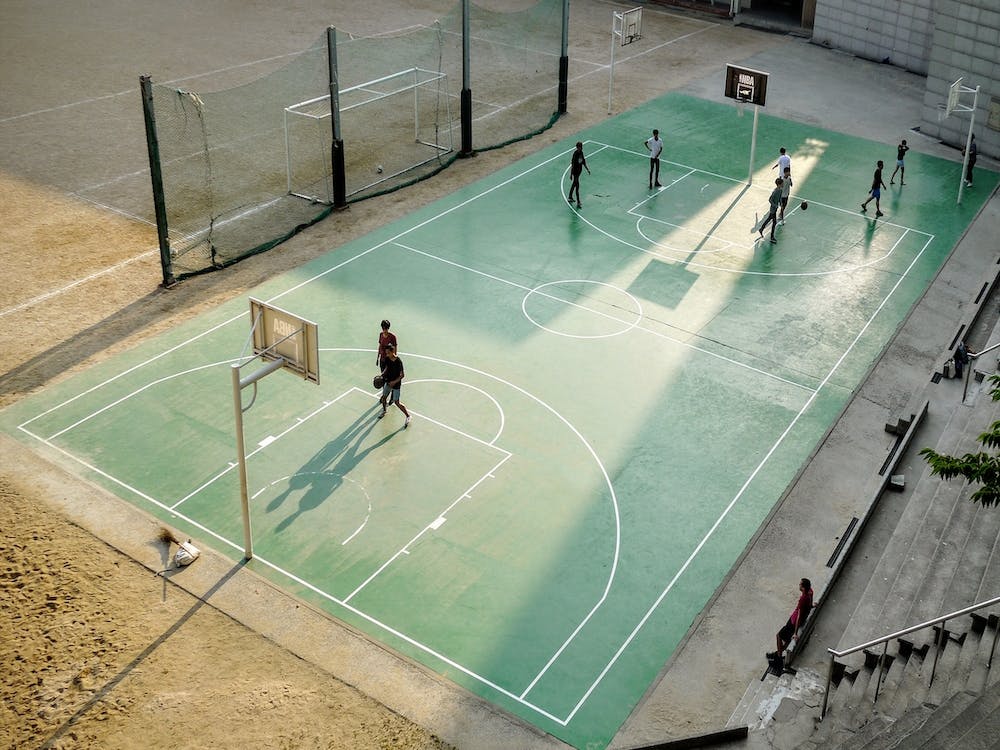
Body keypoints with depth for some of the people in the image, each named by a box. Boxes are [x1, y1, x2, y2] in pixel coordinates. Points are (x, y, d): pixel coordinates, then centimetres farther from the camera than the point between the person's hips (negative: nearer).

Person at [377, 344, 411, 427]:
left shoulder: (398, 362, -26)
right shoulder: (387, 359, -7)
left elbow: (402, 375, -20)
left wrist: (394, 382, -26)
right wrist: (382, 375, -4)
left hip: (396, 384, -6)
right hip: (388, 382, 6)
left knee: (397, 402, -2)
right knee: (383, 397, 15)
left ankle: (408, 416, 13)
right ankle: (384, 411, 44)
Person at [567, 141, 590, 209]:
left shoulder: (581, 152, 1)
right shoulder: (575, 154, -23)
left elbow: (583, 161, 14)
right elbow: (572, 164, -21)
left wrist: (587, 169, 15)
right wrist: (571, 174, -21)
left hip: (579, 170, 9)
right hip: (575, 171, -9)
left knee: (574, 184, 21)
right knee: (577, 185, -6)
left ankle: (570, 197, 38)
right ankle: (578, 203, -1)